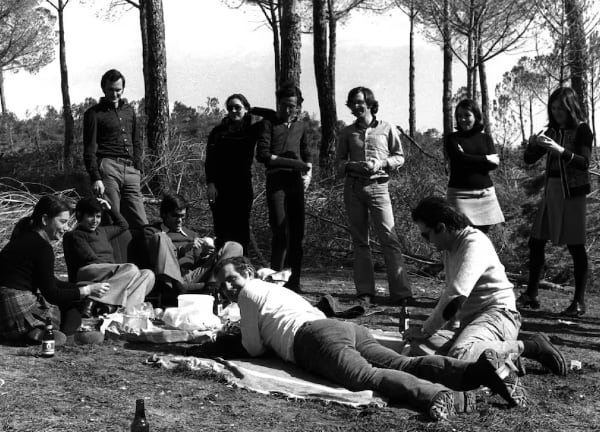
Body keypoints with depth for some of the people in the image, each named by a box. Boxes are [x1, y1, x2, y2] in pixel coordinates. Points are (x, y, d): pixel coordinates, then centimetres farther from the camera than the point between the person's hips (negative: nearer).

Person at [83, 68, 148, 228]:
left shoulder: (129, 110, 21)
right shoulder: (94, 113, 5)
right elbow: (89, 150, -1)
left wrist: (138, 169, 13)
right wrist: (95, 178, -12)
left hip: (130, 171, 5)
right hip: (108, 167, -5)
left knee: (141, 224, -3)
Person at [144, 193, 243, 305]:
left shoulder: (191, 235, 34)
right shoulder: (151, 231, 20)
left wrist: (203, 255, -2)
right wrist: (185, 248, -10)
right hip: (172, 278, -4)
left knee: (234, 247, -7)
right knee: (160, 237, -23)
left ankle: (212, 287, -36)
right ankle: (174, 287, -42)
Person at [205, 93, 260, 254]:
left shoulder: (253, 129, 8)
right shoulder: (218, 131, 8)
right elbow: (210, 159, 1)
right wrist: (210, 183, -10)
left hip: (243, 185, 0)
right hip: (220, 186, 0)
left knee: (241, 228, -1)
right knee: (222, 230, -4)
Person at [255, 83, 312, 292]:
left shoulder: (301, 126, 18)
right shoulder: (269, 123, 4)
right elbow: (263, 155, -7)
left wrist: (308, 172, 7)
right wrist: (294, 163, -10)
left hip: (296, 182, 4)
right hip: (276, 180, -4)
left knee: (297, 233, 2)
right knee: (281, 232, -12)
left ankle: (293, 281, 9)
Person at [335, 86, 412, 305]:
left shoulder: (387, 129, 5)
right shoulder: (347, 133, 11)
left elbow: (399, 157, 9)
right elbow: (339, 162, 13)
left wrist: (382, 163, -9)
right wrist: (352, 166, -8)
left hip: (378, 186, -3)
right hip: (353, 187, 3)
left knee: (389, 238, -10)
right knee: (359, 240, 3)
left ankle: (401, 292, -11)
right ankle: (365, 291, 7)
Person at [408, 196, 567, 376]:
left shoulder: (474, 244, -15)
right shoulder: (449, 248, 17)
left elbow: (456, 296, -23)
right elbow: (449, 290, 29)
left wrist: (425, 330, -14)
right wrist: (429, 326, 16)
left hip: (498, 315, -9)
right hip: (471, 320, 9)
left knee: (459, 355, -37)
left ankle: (530, 347, -17)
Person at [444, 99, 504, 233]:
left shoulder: (485, 138, 13)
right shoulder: (452, 138, 6)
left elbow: (494, 164, 0)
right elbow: (459, 159, -11)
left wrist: (469, 160, -9)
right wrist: (486, 158, -4)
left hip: (485, 193, 3)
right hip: (460, 194, -3)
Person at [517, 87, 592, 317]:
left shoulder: (581, 130, -4)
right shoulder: (552, 130, 12)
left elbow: (584, 163, -16)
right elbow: (529, 159, 11)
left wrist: (560, 150, -29)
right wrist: (532, 144, -10)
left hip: (572, 193, -6)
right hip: (551, 191, 6)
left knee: (575, 246, -5)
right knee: (536, 242, 5)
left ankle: (579, 302, 1)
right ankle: (531, 295, 15)